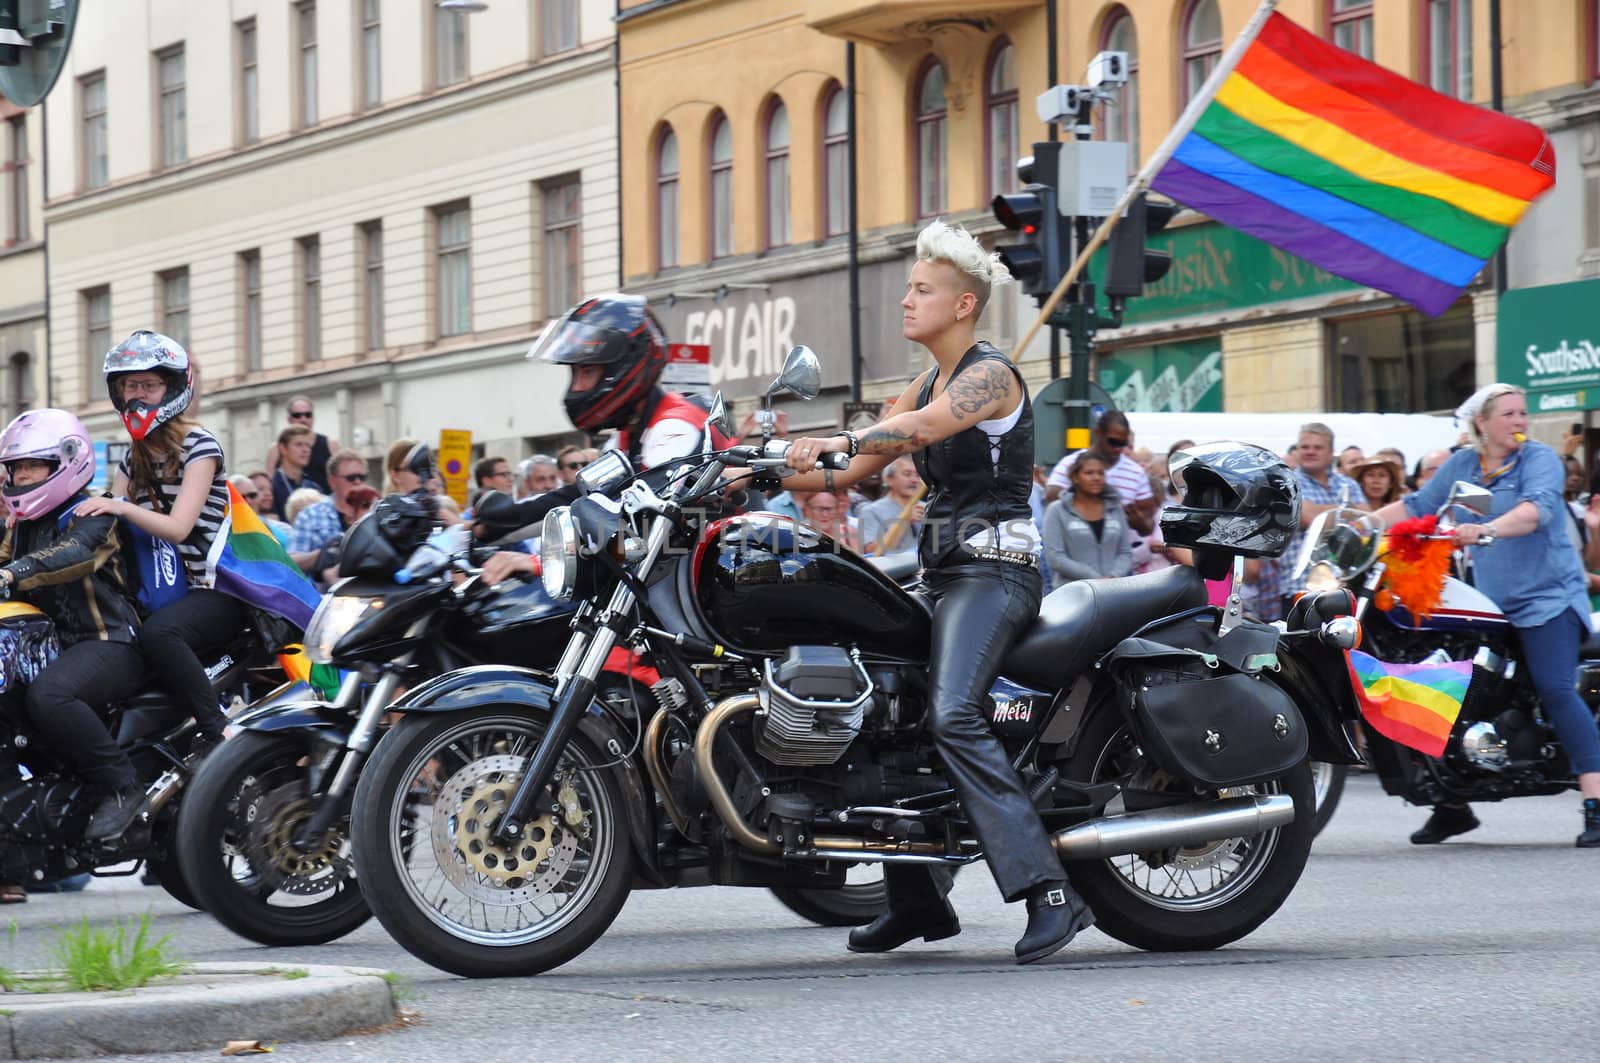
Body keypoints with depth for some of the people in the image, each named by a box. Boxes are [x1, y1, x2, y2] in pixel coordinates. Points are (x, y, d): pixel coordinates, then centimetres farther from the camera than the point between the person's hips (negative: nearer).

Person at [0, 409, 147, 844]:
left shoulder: (91, 515, -8)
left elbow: (76, 553, -28)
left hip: (108, 642, -9)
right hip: (52, 642, 9)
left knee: (47, 695, -37)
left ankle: (121, 787, -27)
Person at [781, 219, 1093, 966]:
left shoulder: (990, 375, -8)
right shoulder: (926, 385, 18)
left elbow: (921, 428, -28)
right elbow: (852, 472, 16)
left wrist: (835, 443, -38)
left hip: (995, 568, -10)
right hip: (943, 572, 10)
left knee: (952, 715, -28)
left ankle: (1050, 890, -34)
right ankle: (916, 902, 17)